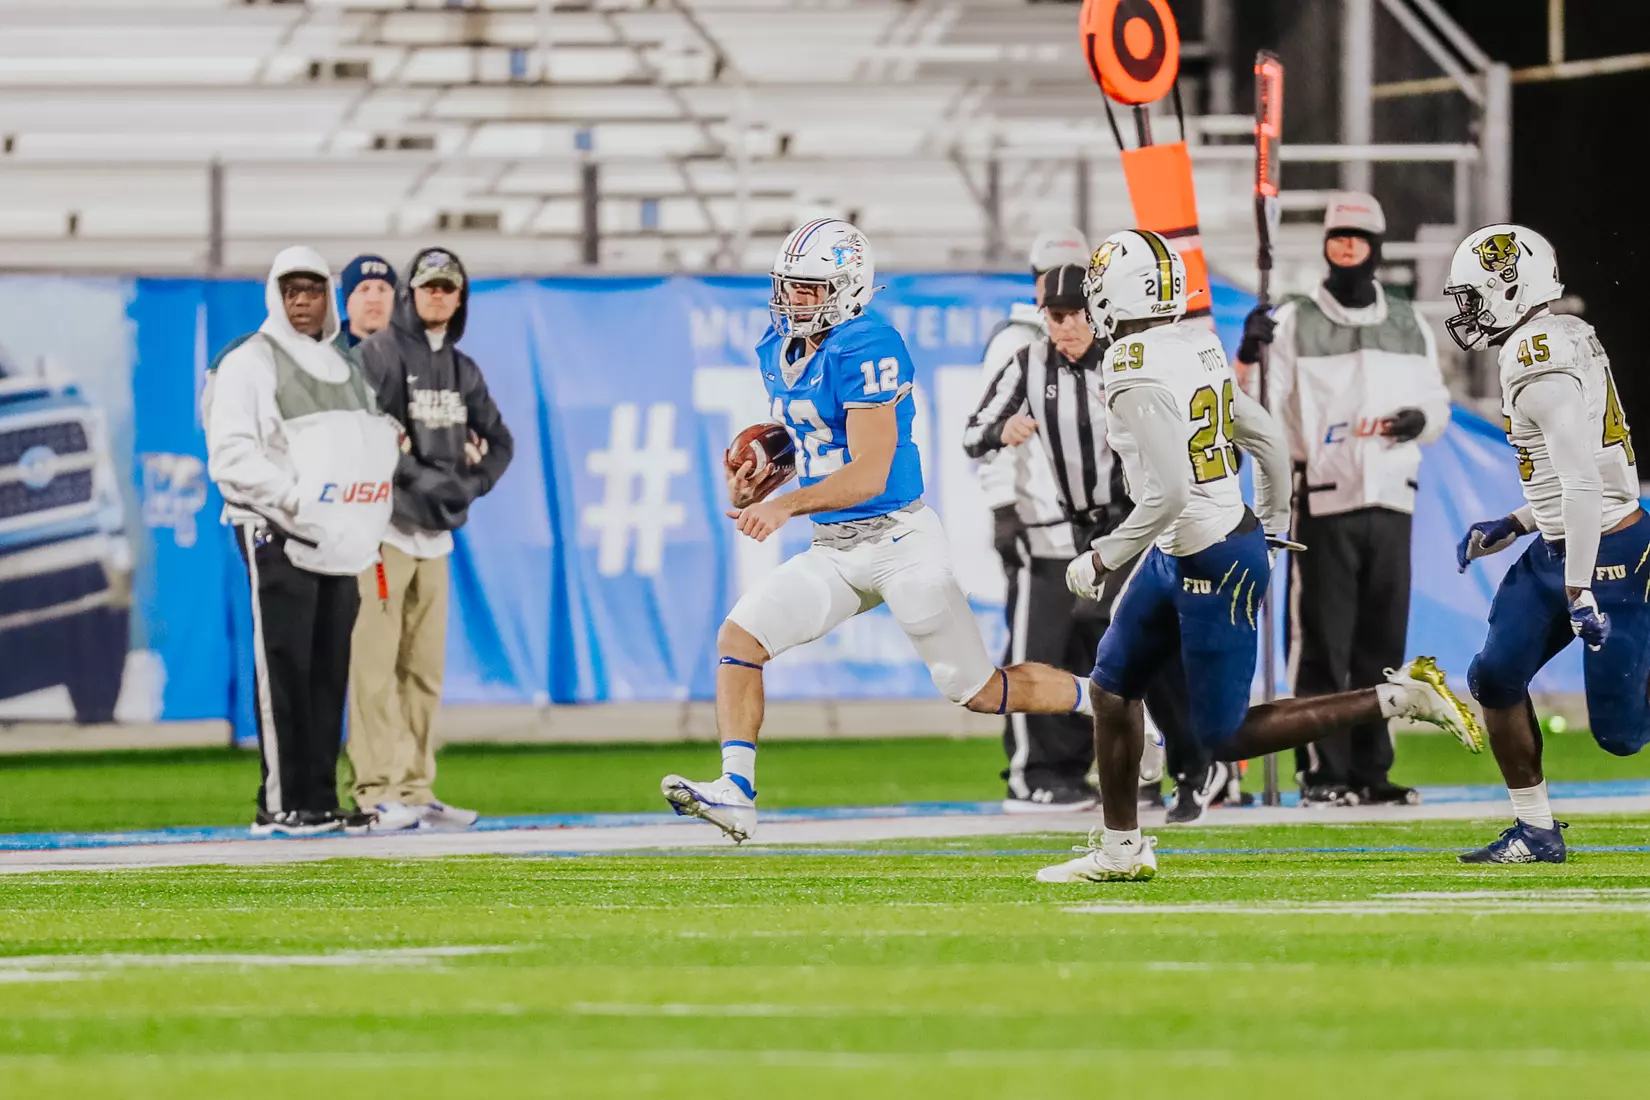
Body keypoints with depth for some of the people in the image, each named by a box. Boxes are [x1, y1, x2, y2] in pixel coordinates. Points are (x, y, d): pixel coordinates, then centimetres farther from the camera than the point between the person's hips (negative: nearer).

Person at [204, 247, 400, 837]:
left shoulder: (345, 368, 19)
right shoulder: (249, 364, -3)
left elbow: (371, 446, 25)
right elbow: (230, 456, -11)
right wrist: (294, 497, -21)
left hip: (339, 539, 7)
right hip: (278, 538, -7)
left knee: (330, 671, 5)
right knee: (284, 671, -9)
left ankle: (321, 800, 8)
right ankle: (280, 803, -8)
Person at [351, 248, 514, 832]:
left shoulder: (463, 370, 18)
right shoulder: (379, 355, -4)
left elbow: (499, 440, 20)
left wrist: (468, 485, 1)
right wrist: (418, 479, -21)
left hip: (435, 534, 7)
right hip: (382, 526, -7)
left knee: (425, 670, 8)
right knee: (375, 666, -10)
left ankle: (416, 792, 11)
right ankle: (379, 793, -13)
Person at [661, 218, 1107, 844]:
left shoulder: (864, 350, -19)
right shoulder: (778, 349, 8)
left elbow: (870, 472, -24)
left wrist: (787, 505, -34)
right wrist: (757, 484, 3)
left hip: (898, 540, -8)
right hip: (834, 551, 8)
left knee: (981, 692, 0)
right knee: (739, 638, -11)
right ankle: (735, 795, -13)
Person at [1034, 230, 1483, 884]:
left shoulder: (1140, 376, -22)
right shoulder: (1196, 351, 5)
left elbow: (1167, 494, -27)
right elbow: (1269, 439, 15)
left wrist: (1103, 559, -15)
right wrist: (1274, 523, 30)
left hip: (1213, 563, -10)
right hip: (1180, 555, 10)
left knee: (1227, 737, -2)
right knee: (1113, 684, 16)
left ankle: (1397, 699, -4)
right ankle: (1120, 848, 24)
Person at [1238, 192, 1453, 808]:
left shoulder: (1408, 325, 13)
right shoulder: (1295, 323, 1)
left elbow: (1438, 405, 19)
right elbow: (1258, 414, -5)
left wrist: (1419, 421, -3)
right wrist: (1249, 358, -23)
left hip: (1390, 502, 4)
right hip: (1323, 503, -4)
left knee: (1382, 643, 5)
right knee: (1323, 644, -6)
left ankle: (1370, 772, 12)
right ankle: (1322, 773, -2)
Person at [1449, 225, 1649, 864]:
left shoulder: (1540, 366, -21)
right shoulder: (1565, 340, 10)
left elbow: (1582, 482, -28)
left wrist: (1578, 590, -29)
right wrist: (1514, 526, 20)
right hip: (1558, 548, 10)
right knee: (1496, 678, 8)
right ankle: (1536, 832, 14)